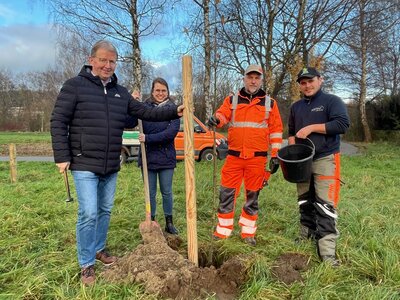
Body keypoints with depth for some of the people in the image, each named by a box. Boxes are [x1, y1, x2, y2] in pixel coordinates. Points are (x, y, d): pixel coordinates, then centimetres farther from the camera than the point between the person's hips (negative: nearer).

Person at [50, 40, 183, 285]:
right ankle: (86, 265, 12)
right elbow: (58, 122, -7)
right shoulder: (75, 86, -5)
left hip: (111, 167, 6)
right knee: (89, 213, -6)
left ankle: (99, 249, 37)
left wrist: (174, 111, 0)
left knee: (106, 211, 16)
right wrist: (62, 157, -12)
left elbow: (146, 112, 10)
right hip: (85, 166, -5)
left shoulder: (121, 93, 11)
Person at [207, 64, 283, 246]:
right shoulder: (232, 100, 9)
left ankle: (248, 232, 24)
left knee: (252, 196, 9)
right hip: (234, 156, 1)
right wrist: (216, 119, -32)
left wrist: (275, 155, 1)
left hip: (257, 158, 0)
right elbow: (222, 115, -7)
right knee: (227, 193, 3)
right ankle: (223, 230, 19)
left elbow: (276, 130, 6)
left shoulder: (270, 103, 8)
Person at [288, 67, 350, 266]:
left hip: (325, 160, -6)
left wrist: (312, 127, -16)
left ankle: (327, 252, -6)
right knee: (305, 203, 13)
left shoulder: (332, 101, -1)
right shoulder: (296, 107, 17)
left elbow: (343, 124, -15)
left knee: (325, 206, -10)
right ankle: (306, 239, 27)